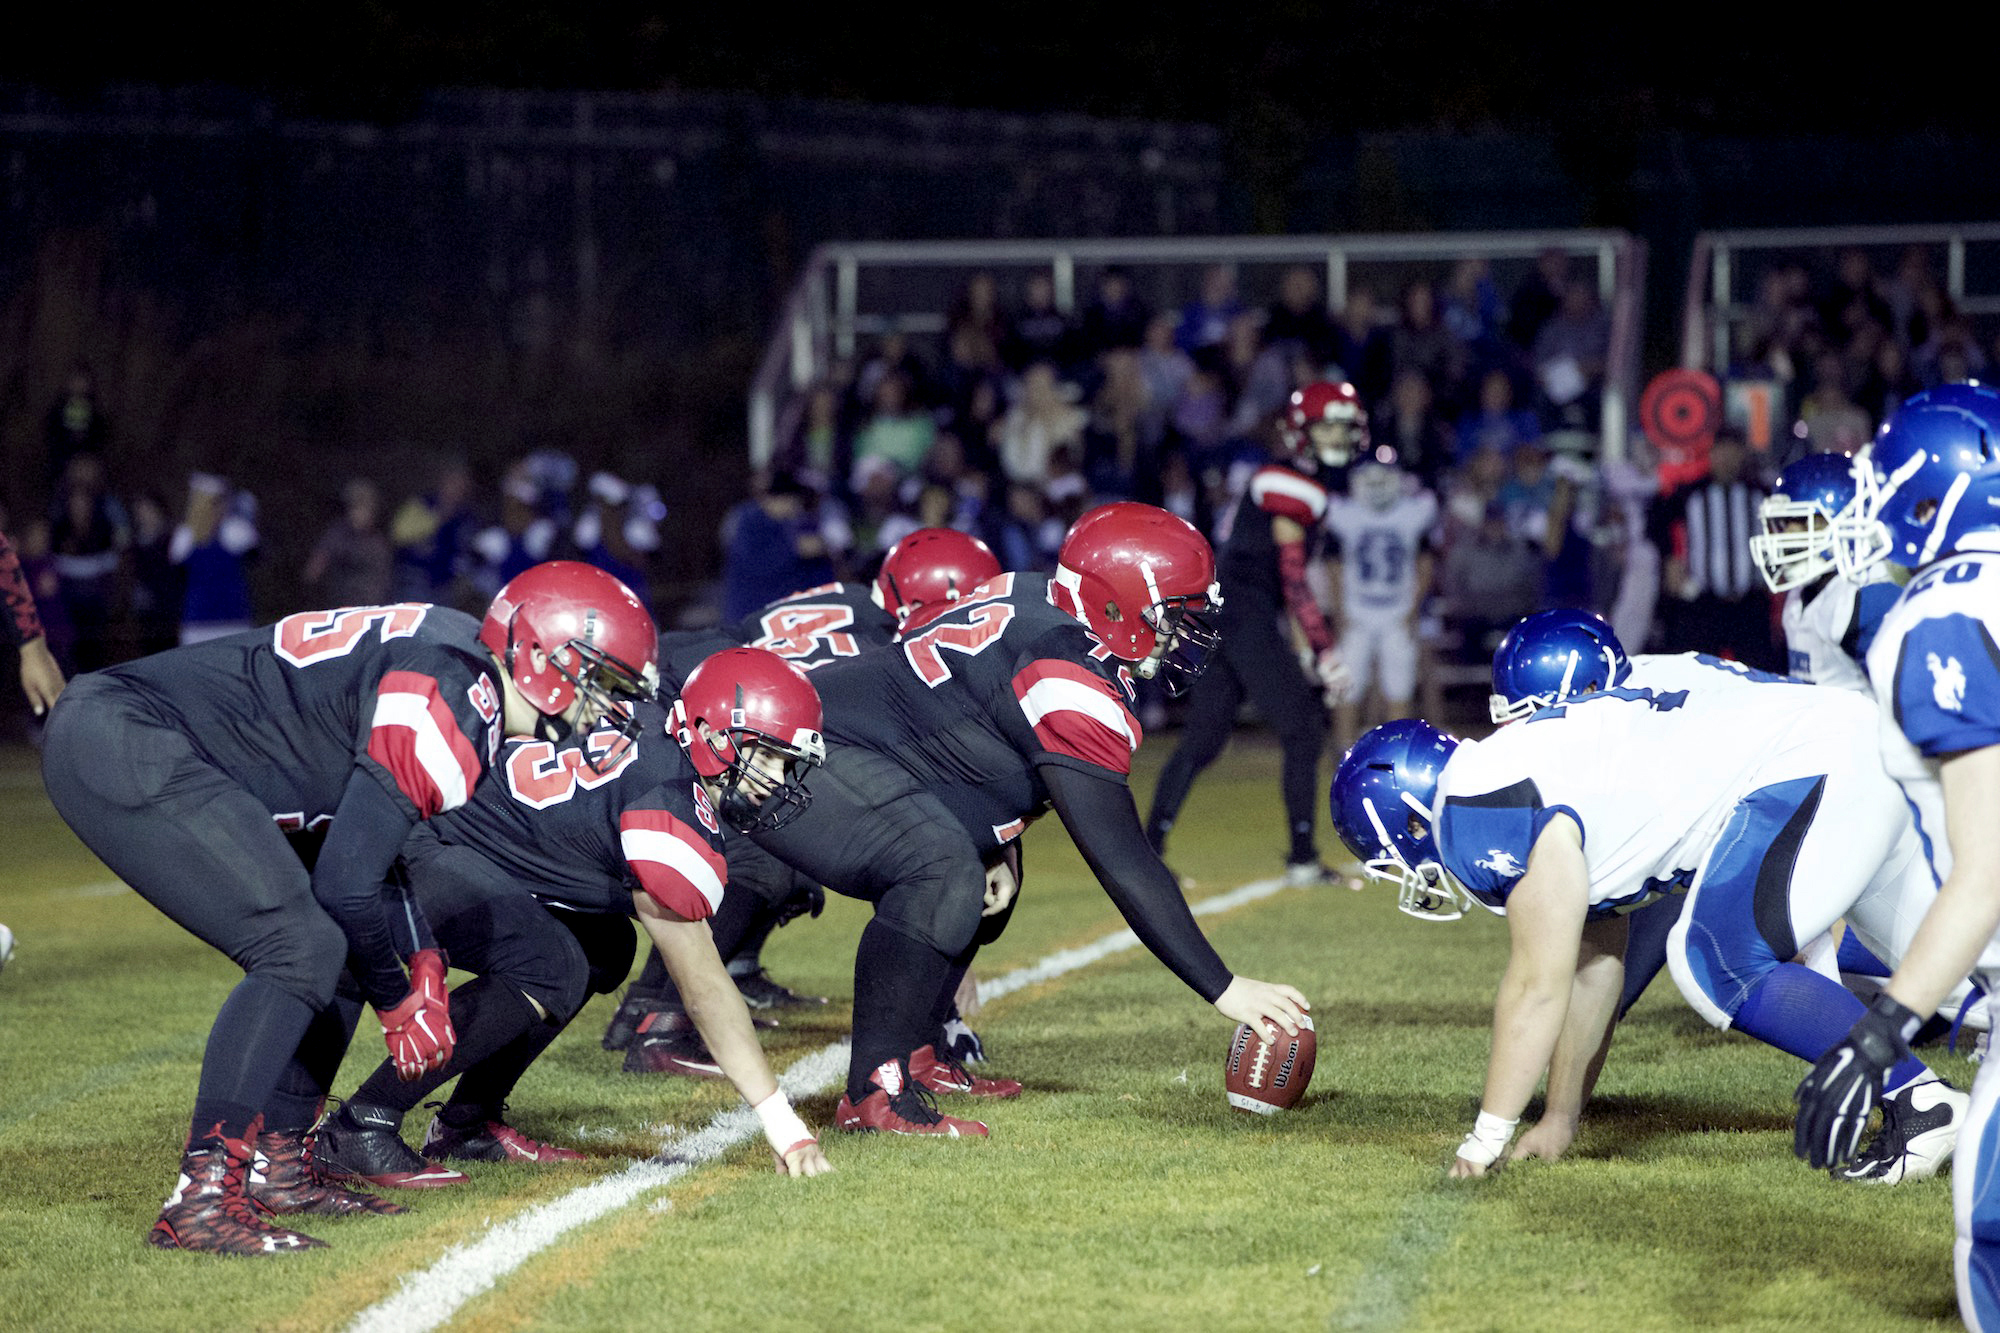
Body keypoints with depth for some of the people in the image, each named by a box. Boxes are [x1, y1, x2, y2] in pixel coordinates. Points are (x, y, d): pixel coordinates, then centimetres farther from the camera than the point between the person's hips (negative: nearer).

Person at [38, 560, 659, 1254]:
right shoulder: (451, 709, -18)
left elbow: (388, 841, 22)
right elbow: (347, 880, -18)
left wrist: (424, 965, 8)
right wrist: (399, 1002, -2)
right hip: (119, 747, -10)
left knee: (336, 947, 11)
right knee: (301, 947, -16)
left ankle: (273, 1166, 17)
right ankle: (200, 1199, -17)